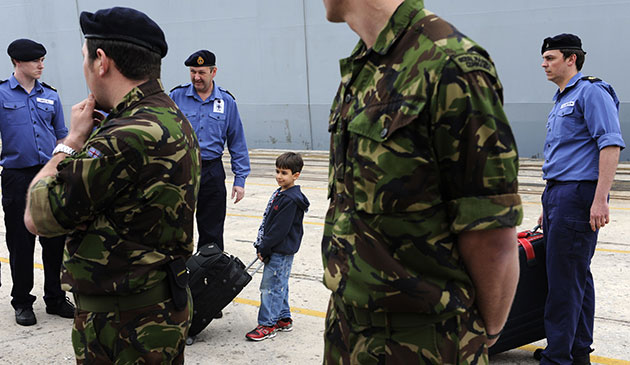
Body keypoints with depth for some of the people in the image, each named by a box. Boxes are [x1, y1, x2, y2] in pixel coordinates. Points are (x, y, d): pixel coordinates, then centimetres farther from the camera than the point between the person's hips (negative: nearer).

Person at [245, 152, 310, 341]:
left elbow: (280, 229, -21)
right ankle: (284, 319, 28)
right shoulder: (280, 193, 11)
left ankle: (267, 325, 2)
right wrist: (262, 246, 13)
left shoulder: (291, 199, -20)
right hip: (277, 250, 10)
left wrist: (264, 248, -15)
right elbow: (268, 222, 17)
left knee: (271, 286, -5)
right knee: (280, 286, 17)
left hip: (282, 251, -10)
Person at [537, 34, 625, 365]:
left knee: (565, 279, -8)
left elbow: (610, 144, -17)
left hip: (578, 194, -9)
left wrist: (600, 199, -24)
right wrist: (548, 207, 23)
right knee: (578, 276, 13)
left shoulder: (591, 92, -7)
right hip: (557, 193, 9)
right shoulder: (560, 101, 21)